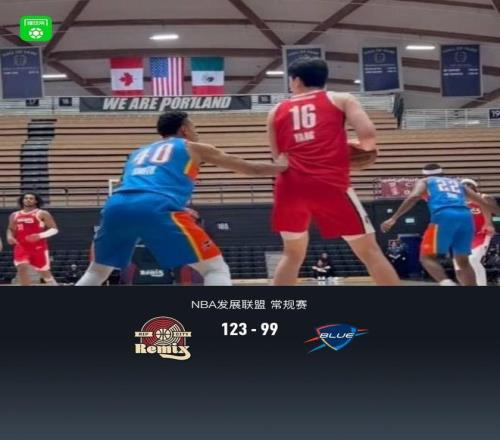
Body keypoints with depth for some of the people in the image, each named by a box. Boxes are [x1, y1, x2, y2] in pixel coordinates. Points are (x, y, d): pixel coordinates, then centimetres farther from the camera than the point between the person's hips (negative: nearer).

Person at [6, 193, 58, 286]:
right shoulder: (14, 215, 12)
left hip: (39, 247, -3)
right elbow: (10, 229, 24)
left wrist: (40, 235, -22)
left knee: (44, 272, 6)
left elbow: (54, 229, -6)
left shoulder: (42, 214, -2)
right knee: (22, 268, -15)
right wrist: (9, 236, 0)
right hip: (21, 247, 3)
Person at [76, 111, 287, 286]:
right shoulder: (193, 148, 26)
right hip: (155, 209, -5)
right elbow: (249, 168, 33)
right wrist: (280, 166, 50)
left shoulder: (138, 153, 37)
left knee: (97, 272, 29)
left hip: (116, 206, 5)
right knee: (216, 268, 7)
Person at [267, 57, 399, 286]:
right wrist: (365, 147, 20)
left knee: (292, 254, 20)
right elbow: (367, 133, -2)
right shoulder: (341, 99, 12)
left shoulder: (276, 112, 20)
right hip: (329, 184, -3)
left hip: (291, 186, 3)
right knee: (369, 251, 6)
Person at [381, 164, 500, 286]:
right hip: (465, 217, 4)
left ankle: (446, 283, -21)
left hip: (444, 216, -4)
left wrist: (394, 218, -2)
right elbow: (484, 203, 34)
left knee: (427, 257, 4)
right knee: (463, 262, 18)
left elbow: (413, 197, 2)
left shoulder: (424, 181, 24)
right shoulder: (458, 183, 36)